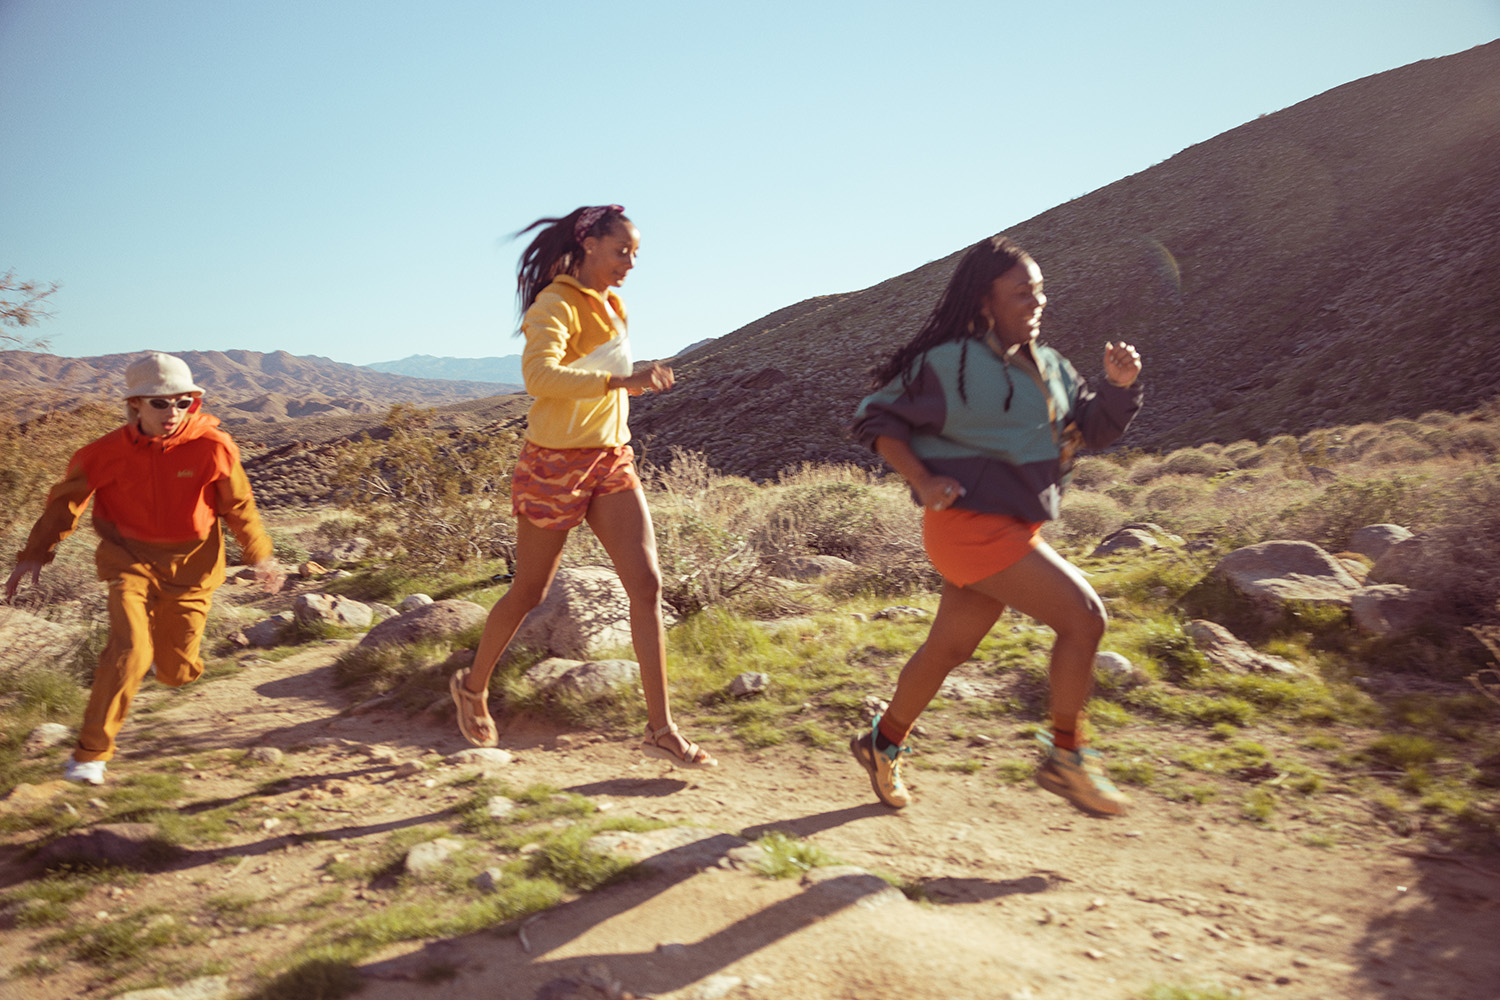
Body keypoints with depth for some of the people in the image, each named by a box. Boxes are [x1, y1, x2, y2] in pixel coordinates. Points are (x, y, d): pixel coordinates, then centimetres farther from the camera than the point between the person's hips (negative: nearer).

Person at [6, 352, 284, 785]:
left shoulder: (212, 446, -14)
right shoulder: (109, 452, -12)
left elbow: (238, 504, -1)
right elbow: (67, 499, 0)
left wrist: (260, 555, 1)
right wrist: (35, 554, -5)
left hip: (190, 562, 1)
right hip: (131, 559, -1)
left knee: (177, 673, 8)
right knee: (130, 650, -21)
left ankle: (167, 645, 49)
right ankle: (91, 753, -3)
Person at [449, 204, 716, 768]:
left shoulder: (611, 306, 13)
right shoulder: (556, 306, -13)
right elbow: (539, 376, -33)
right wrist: (623, 380, -40)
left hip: (611, 461, 7)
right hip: (556, 463, -7)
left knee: (647, 584, -7)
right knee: (529, 592, 8)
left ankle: (661, 730, -4)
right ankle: (473, 687, 35)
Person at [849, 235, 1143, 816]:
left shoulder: (1047, 366, 12)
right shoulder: (952, 364, -11)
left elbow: (1096, 429, 16)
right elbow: (877, 419, -8)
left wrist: (1119, 385, -4)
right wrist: (922, 481, -19)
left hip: (1014, 529, 8)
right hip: (971, 524, -8)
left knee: (949, 647, 16)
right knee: (1083, 615, -12)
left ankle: (884, 745, 34)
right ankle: (1066, 758, 4)